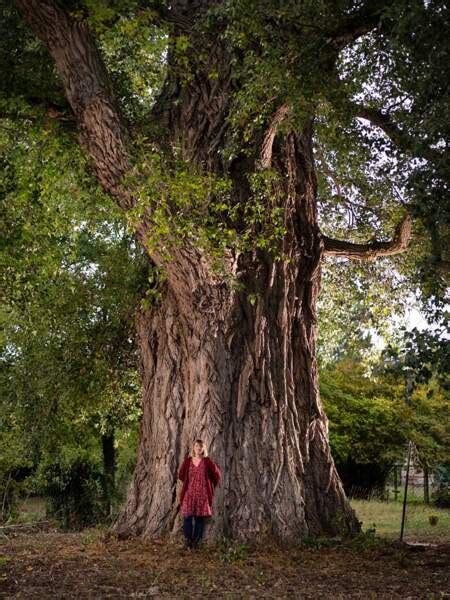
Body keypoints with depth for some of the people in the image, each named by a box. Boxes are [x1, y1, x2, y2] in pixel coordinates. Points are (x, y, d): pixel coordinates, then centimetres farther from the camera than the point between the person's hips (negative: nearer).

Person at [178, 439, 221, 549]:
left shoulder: (207, 462, -1)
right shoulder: (187, 461, 3)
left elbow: (217, 475, 6)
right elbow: (181, 475, 14)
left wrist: (211, 486, 11)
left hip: (203, 494, -1)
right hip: (189, 493, 1)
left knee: (200, 518, 2)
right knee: (187, 516, -6)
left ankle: (196, 541, 11)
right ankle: (188, 541, 4)